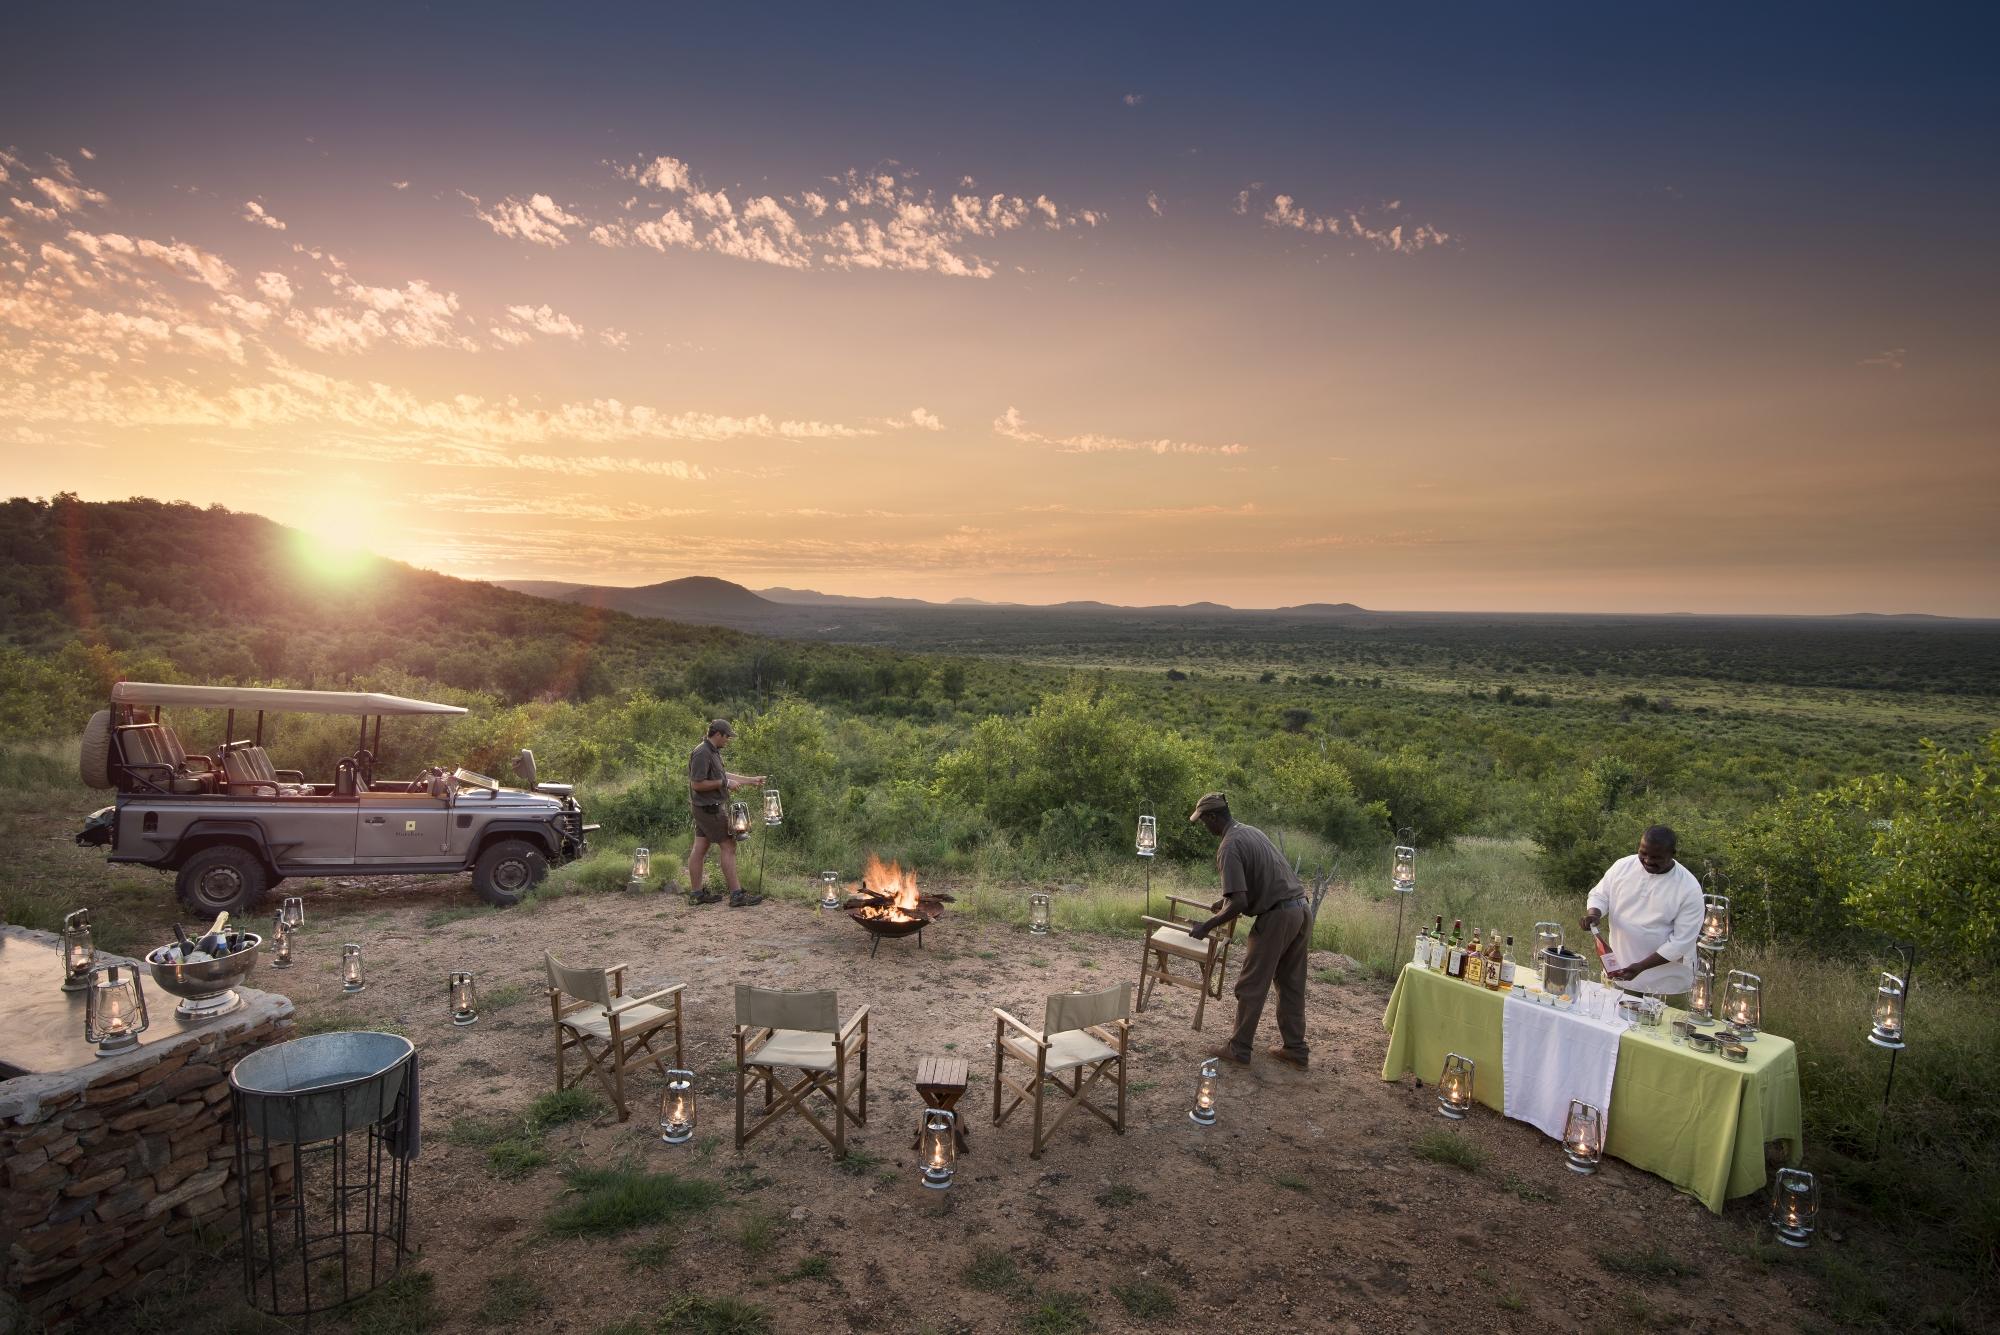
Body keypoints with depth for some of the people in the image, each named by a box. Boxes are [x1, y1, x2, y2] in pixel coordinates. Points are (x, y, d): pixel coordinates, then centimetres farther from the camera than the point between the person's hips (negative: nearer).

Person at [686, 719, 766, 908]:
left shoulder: (713, 751, 11)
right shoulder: (702, 754, -20)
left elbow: (722, 774, 21)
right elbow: (697, 784, -24)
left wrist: (750, 780, 20)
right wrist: (724, 783, -17)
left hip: (707, 808, 10)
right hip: (709, 808, -10)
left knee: (700, 848, 11)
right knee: (728, 846, -6)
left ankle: (696, 893, 17)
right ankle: (736, 895, -3)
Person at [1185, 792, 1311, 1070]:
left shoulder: (1229, 847, -14)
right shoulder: (1251, 831, 14)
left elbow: (1239, 903, -22)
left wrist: (1206, 927, -12)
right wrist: (1224, 902, 36)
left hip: (1277, 916, -9)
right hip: (1300, 909, 9)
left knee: (1252, 986, 4)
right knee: (1292, 985, 16)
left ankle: (1239, 1050, 13)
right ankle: (1296, 1050, 23)